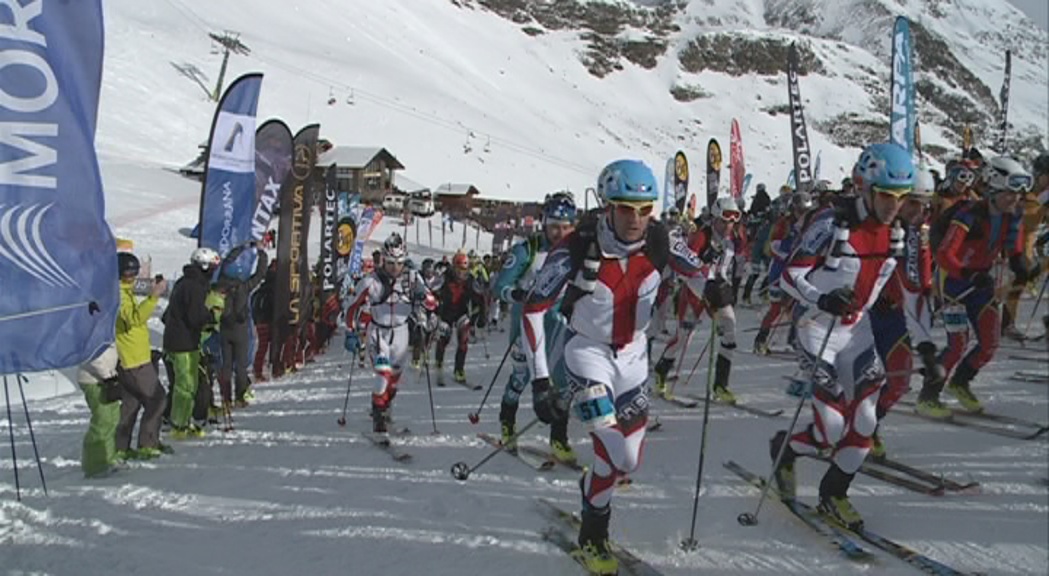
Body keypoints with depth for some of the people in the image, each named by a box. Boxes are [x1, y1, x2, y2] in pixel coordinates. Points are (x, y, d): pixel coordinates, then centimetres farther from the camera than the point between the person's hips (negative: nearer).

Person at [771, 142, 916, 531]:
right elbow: (790, 275, -19)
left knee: (863, 423, 0)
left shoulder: (896, 231, 1)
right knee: (832, 429, -10)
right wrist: (821, 299, -38)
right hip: (818, 327, -6)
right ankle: (784, 449, 23)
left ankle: (833, 495, 21)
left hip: (857, 328, 6)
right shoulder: (833, 223, -19)